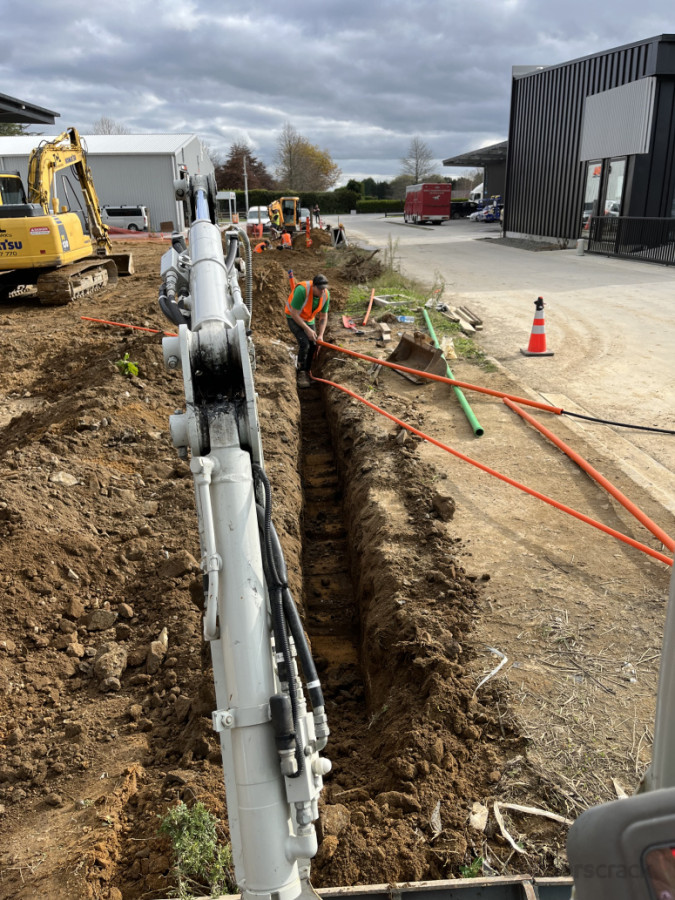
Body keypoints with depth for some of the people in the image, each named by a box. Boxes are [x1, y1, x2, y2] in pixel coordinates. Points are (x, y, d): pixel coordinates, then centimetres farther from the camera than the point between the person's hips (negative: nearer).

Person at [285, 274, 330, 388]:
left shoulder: (326, 294, -16)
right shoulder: (302, 290, -35)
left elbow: (323, 316, -5)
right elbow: (294, 314, -29)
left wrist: (320, 335, -13)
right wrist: (307, 329, -25)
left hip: (309, 319, 6)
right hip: (294, 318, -6)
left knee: (313, 345, 0)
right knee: (304, 343, -20)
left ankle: (307, 372, 19)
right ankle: (301, 374, -7)